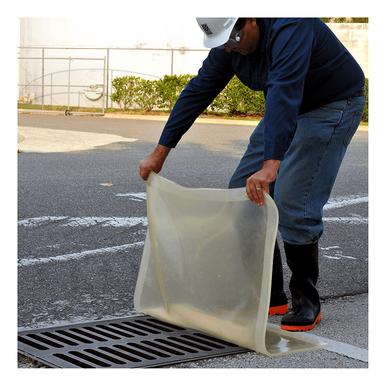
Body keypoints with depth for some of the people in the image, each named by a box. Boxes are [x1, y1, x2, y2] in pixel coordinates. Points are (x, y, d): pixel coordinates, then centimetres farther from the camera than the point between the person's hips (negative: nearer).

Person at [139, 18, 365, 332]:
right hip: (289, 107, 8)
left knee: (293, 202, -19)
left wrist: (271, 165, -58)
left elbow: (283, 93, -46)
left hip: (333, 105, -8)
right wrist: (160, 152, -8)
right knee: (244, 192, 1)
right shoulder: (228, 43, -8)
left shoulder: (289, 29, -33)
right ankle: (271, 295, 9)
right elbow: (199, 91, -5)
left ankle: (307, 303, -2)